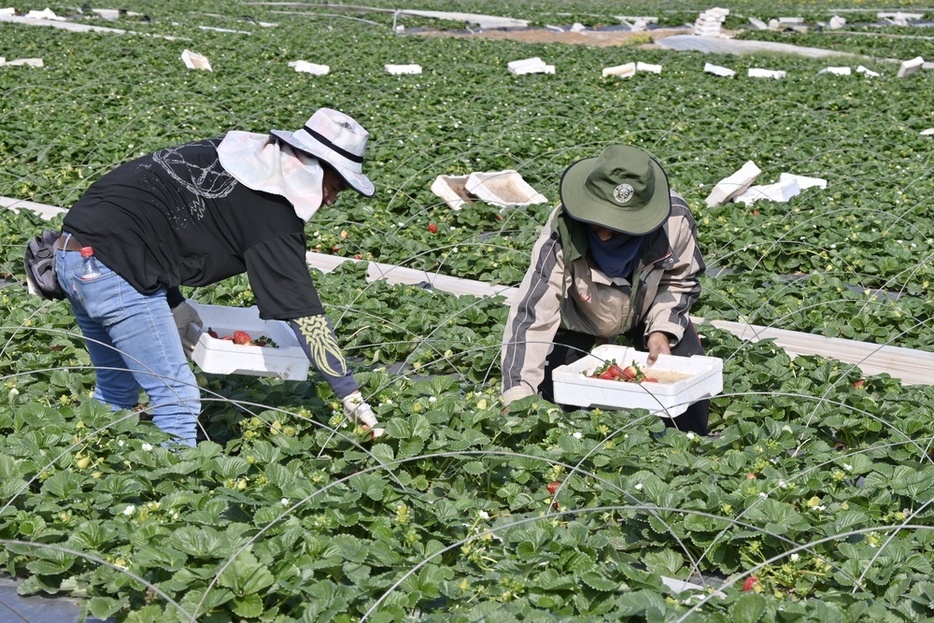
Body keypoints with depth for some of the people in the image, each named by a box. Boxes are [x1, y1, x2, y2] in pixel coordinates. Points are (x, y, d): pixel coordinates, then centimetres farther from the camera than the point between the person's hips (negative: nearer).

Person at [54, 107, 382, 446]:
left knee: (116, 390, 22)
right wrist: (352, 397, -7)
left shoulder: (236, 152, 13)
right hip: (113, 264, -10)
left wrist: (173, 304, 18)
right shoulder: (273, 213, -11)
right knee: (177, 398, -3)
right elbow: (304, 313, -11)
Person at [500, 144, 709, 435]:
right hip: (578, 318, -2)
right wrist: (518, 398, -49)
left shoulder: (675, 218, -33)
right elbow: (531, 316, -41)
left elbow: (681, 279, -11)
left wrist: (661, 329, -26)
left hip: (647, 310, 2)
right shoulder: (562, 237, -40)